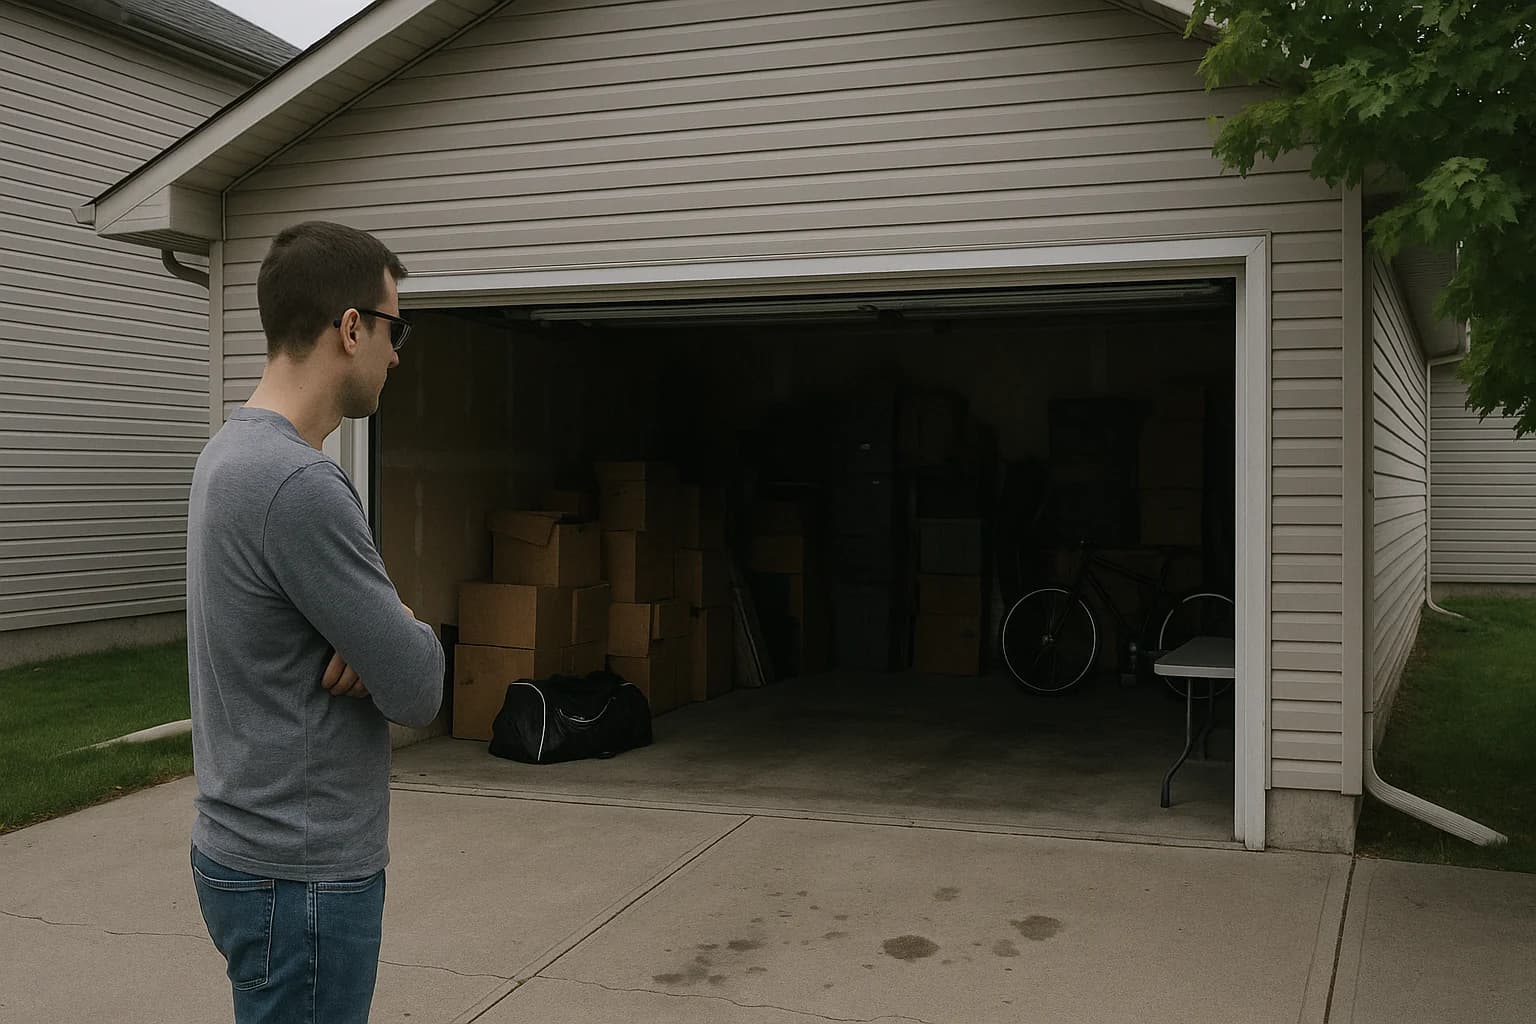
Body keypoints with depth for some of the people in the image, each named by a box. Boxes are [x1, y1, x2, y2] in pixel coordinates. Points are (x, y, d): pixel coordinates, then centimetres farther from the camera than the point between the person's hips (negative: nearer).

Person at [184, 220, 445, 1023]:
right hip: (302, 873, -10)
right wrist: (409, 636, 0)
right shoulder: (299, 484, -26)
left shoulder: (234, 451, 8)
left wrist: (383, 632, -8)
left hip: (252, 848, 10)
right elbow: (417, 690, -22)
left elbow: (348, 610, 15)